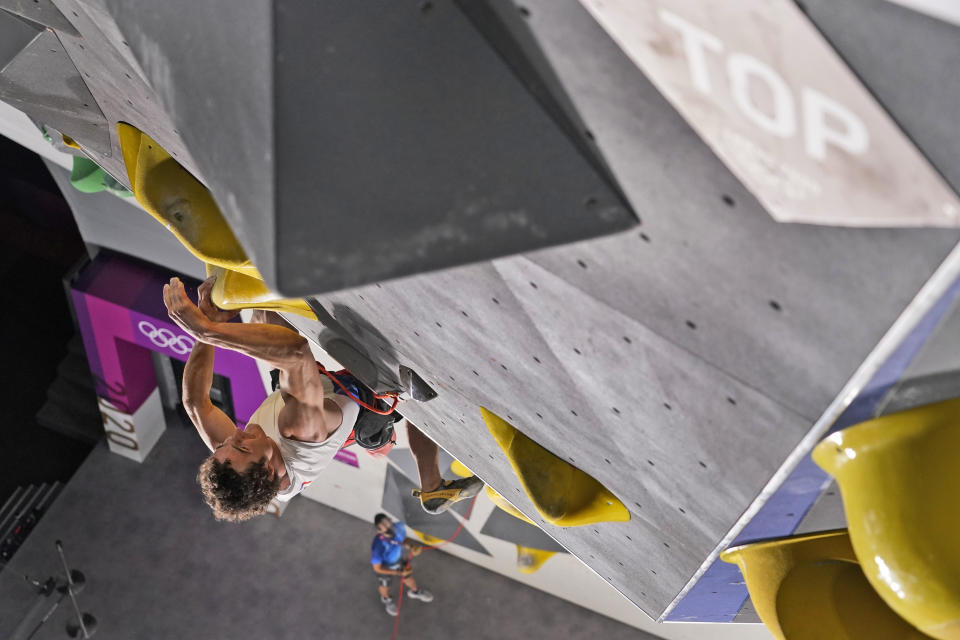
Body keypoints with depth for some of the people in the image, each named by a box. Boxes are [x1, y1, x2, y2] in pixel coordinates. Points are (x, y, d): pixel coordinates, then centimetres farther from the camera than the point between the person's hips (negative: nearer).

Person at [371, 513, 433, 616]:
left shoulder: (399, 527, -33)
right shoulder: (378, 546, -46)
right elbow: (377, 568, -28)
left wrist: (412, 546, -28)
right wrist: (399, 573, -27)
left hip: (400, 559, 4)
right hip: (385, 567, -4)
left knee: (408, 577, 30)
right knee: (384, 586, 28)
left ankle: (415, 591, 65)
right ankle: (386, 599, 64)